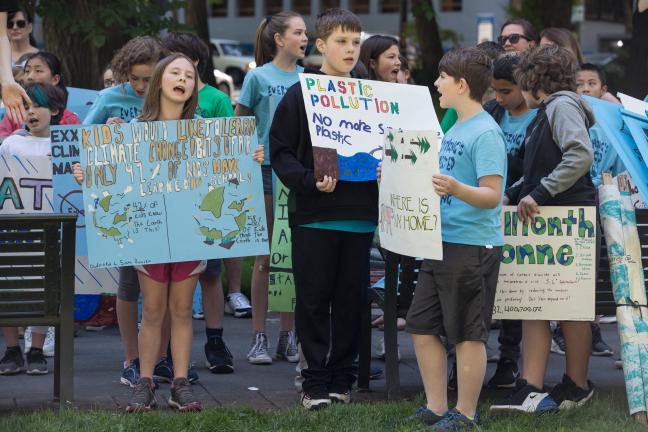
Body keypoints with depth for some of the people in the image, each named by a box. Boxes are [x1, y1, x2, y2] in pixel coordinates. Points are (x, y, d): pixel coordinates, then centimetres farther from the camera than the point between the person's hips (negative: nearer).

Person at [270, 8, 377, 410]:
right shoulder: (300, 95, -1)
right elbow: (280, 151, -4)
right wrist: (309, 180, -19)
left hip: (359, 214, 3)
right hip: (313, 214, -3)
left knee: (350, 298, 6)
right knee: (314, 298, 0)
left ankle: (341, 377, 15)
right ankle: (315, 380, 7)